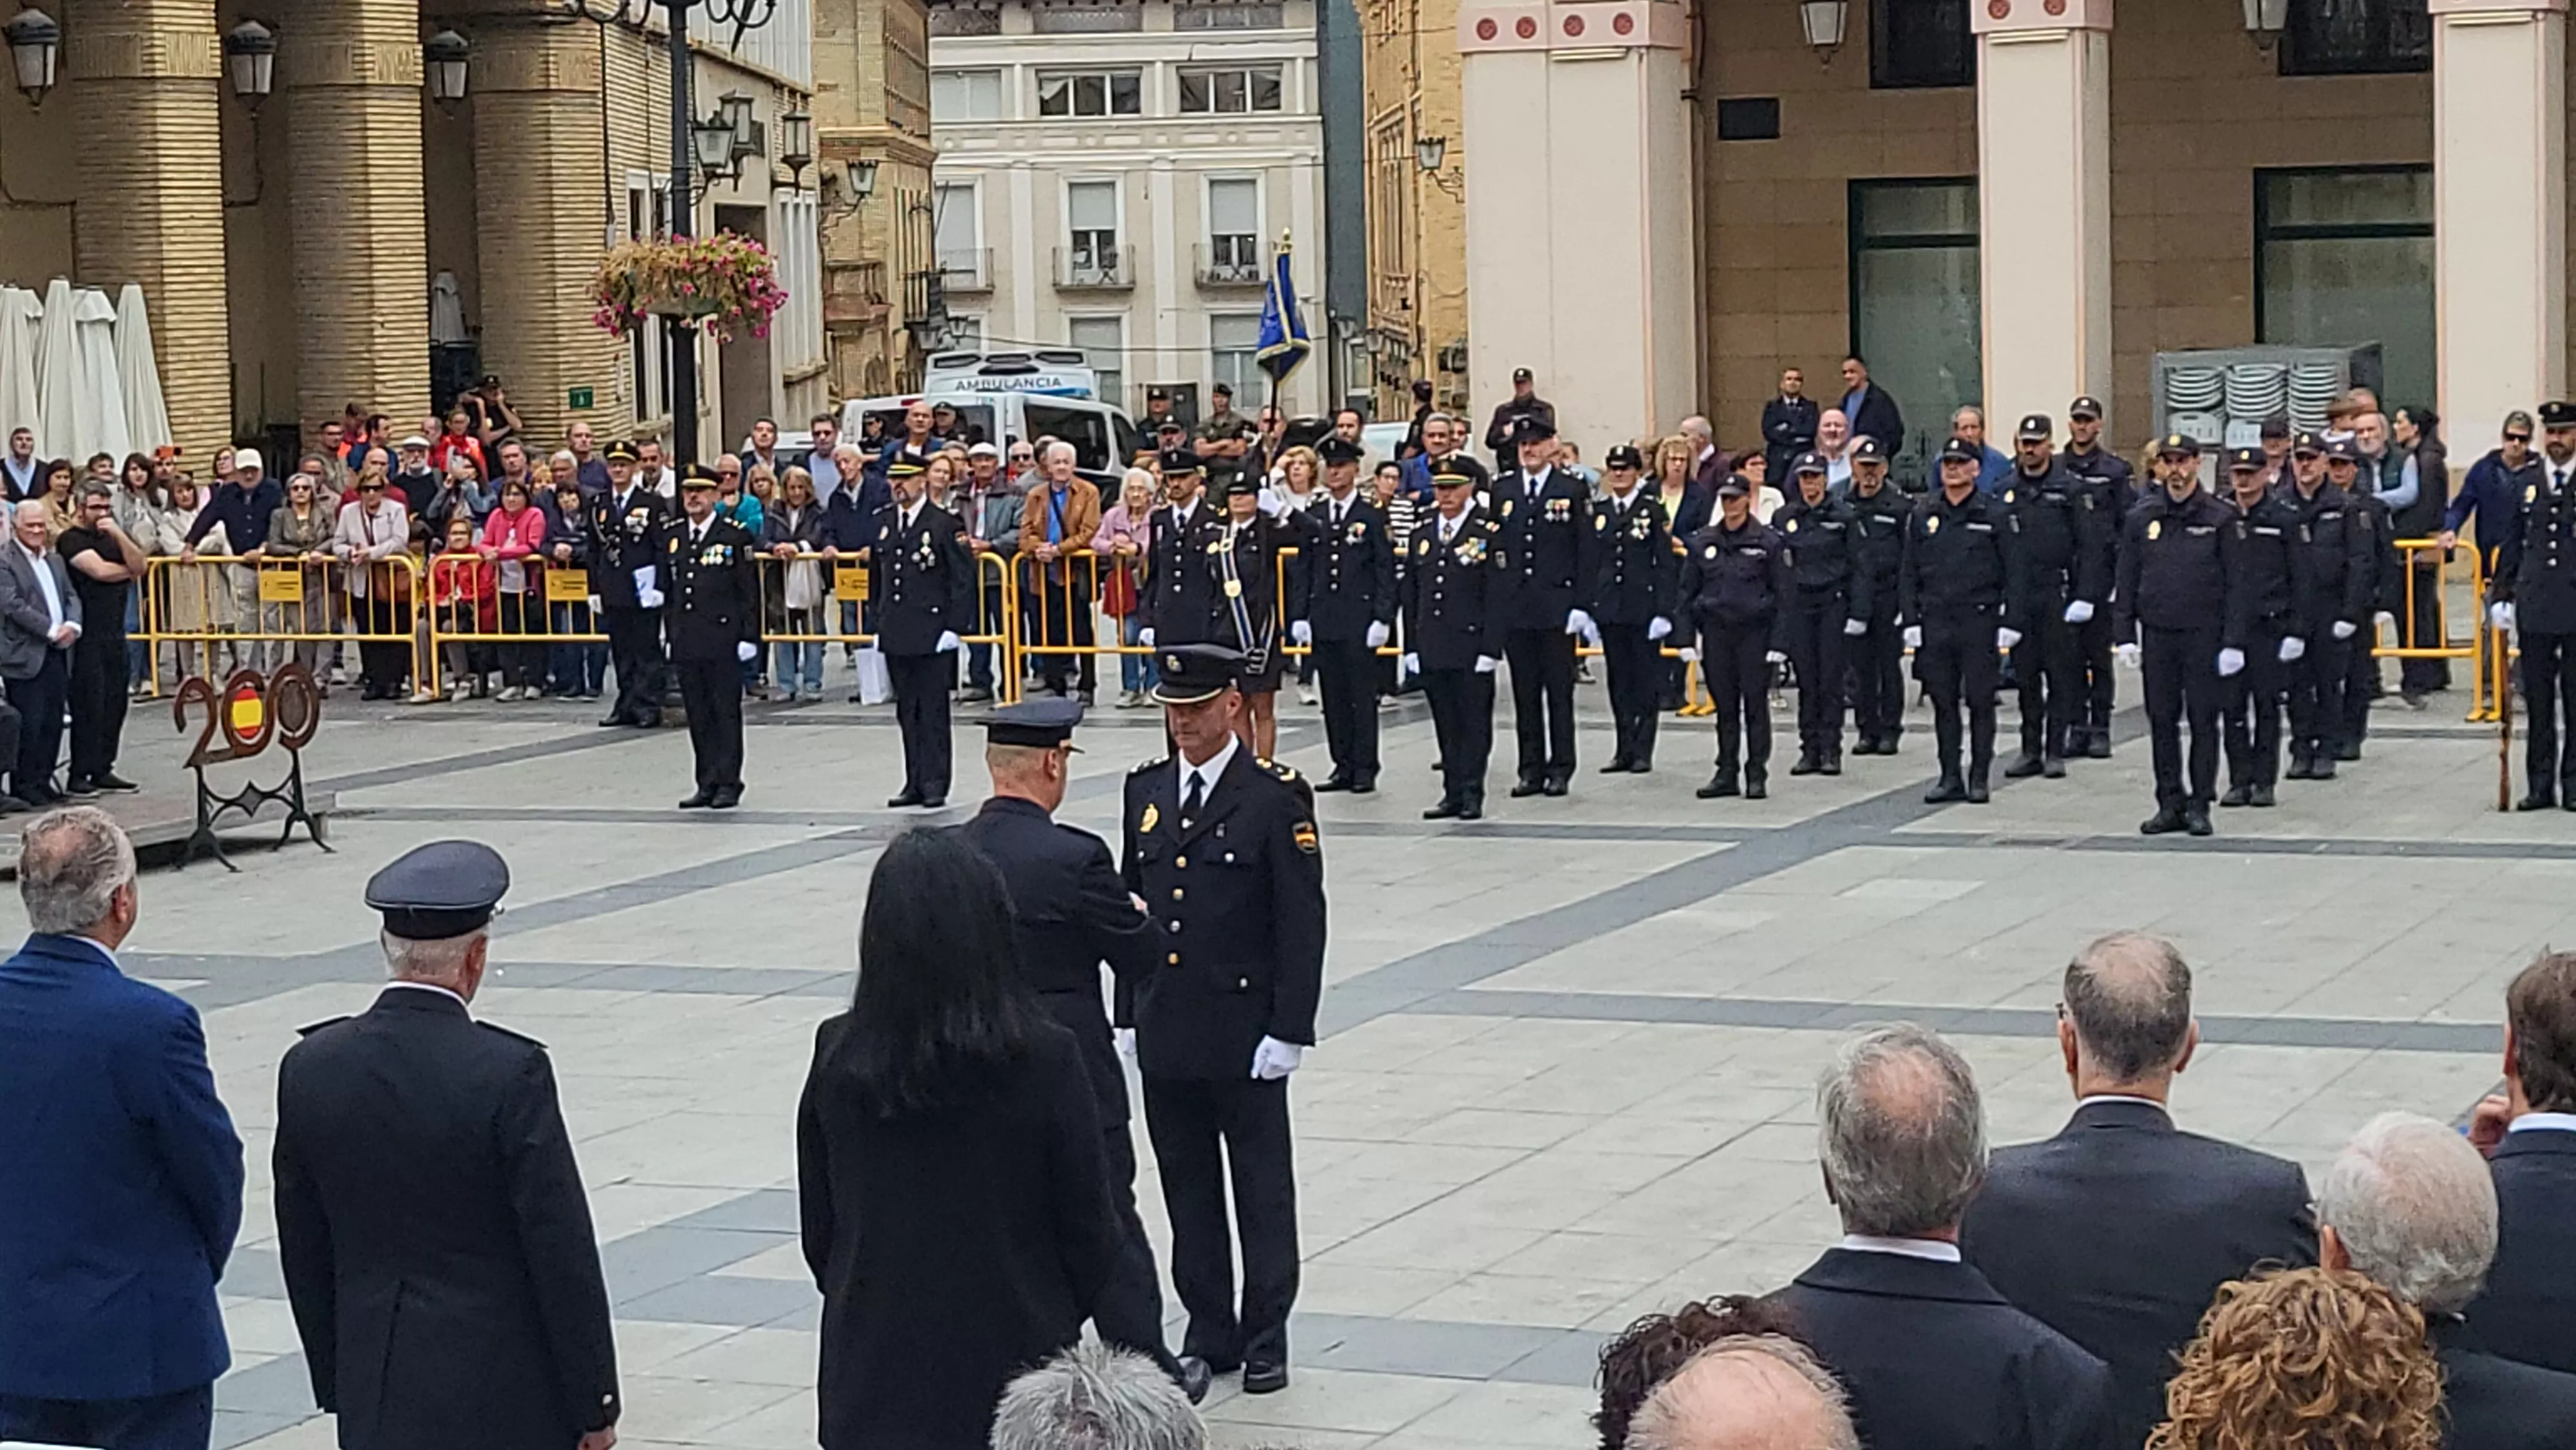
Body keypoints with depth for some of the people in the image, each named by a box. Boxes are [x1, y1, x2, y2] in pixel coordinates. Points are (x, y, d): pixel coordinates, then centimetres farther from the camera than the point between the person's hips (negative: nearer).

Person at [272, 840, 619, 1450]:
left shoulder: (309, 1068, 0)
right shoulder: (510, 1073, -16)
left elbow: (304, 1254, 8)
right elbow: (564, 1255, -12)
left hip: (376, 1399, 5)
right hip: (504, 1399, -5)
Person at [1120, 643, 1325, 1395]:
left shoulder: (1276, 797, -8)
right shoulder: (1145, 791, 9)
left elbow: (1302, 922, -9)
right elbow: (1131, 907, 13)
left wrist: (1288, 1029, -13)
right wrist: (1128, 1015, 9)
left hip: (1243, 1035, -5)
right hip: (1166, 1035, 5)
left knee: (1261, 1189, 5)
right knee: (1188, 1189, 11)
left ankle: (1266, 1339, 13)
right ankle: (1208, 1333, 21)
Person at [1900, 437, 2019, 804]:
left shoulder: (1995, 514, 1)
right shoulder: (1923, 515, 9)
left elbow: (2013, 572, 1)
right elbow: (1908, 572, 11)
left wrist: (2010, 622, -5)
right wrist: (1910, 621, 3)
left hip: (1979, 621, -3)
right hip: (1935, 621, 3)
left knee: (1980, 701, -1)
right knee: (1943, 701, 5)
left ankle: (1979, 778, 6)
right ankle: (1950, 777, 11)